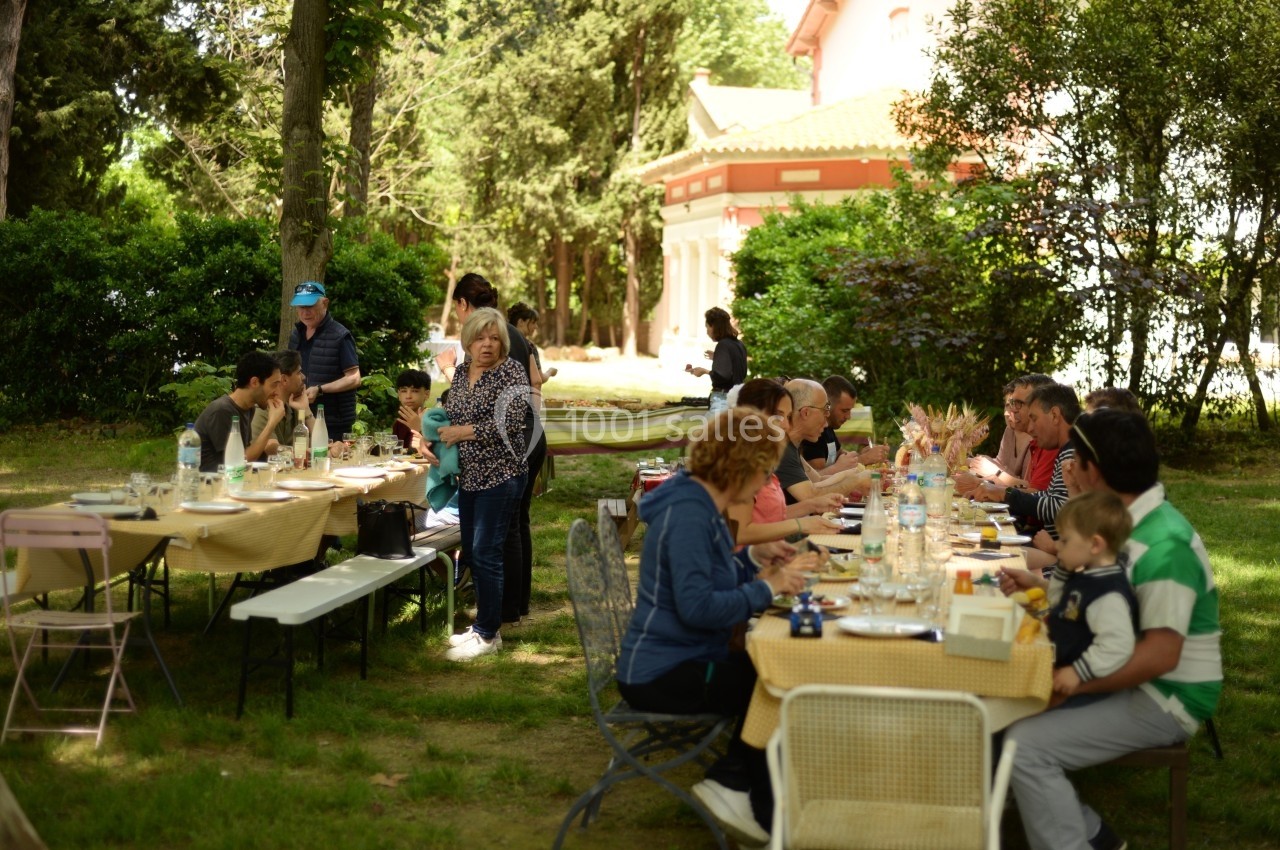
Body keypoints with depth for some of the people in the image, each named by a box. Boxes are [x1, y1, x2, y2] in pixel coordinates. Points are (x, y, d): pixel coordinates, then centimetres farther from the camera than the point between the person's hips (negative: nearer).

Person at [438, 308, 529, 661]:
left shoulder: (511, 373, -11)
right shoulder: (462, 371, 10)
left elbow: (509, 424, -21)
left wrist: (461, 432, -16)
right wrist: (439, 436, 3)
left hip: (500, 475, -8)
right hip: (469, 475, 8)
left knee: (485, 553, -7)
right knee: (471, 552, 12)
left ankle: (488, 635, 3)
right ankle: (483, 626, 24)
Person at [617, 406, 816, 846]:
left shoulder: (700, 506, 11)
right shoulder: (687, 514, -22)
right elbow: (697, 607, -30)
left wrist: (753, 557, 8)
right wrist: (768, 587, -21)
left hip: (682, 661, 10)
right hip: (662, 674, -10)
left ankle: (728, 783, 6)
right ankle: (764, 812, 6)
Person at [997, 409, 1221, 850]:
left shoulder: (1163, 545, -25)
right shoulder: (1130, 524, 6)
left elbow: (1160, 655, -28)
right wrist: (1040, 585, 10)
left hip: (1167, 699, -10)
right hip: (1133, 681, 10)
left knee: (1026, 746, -22)